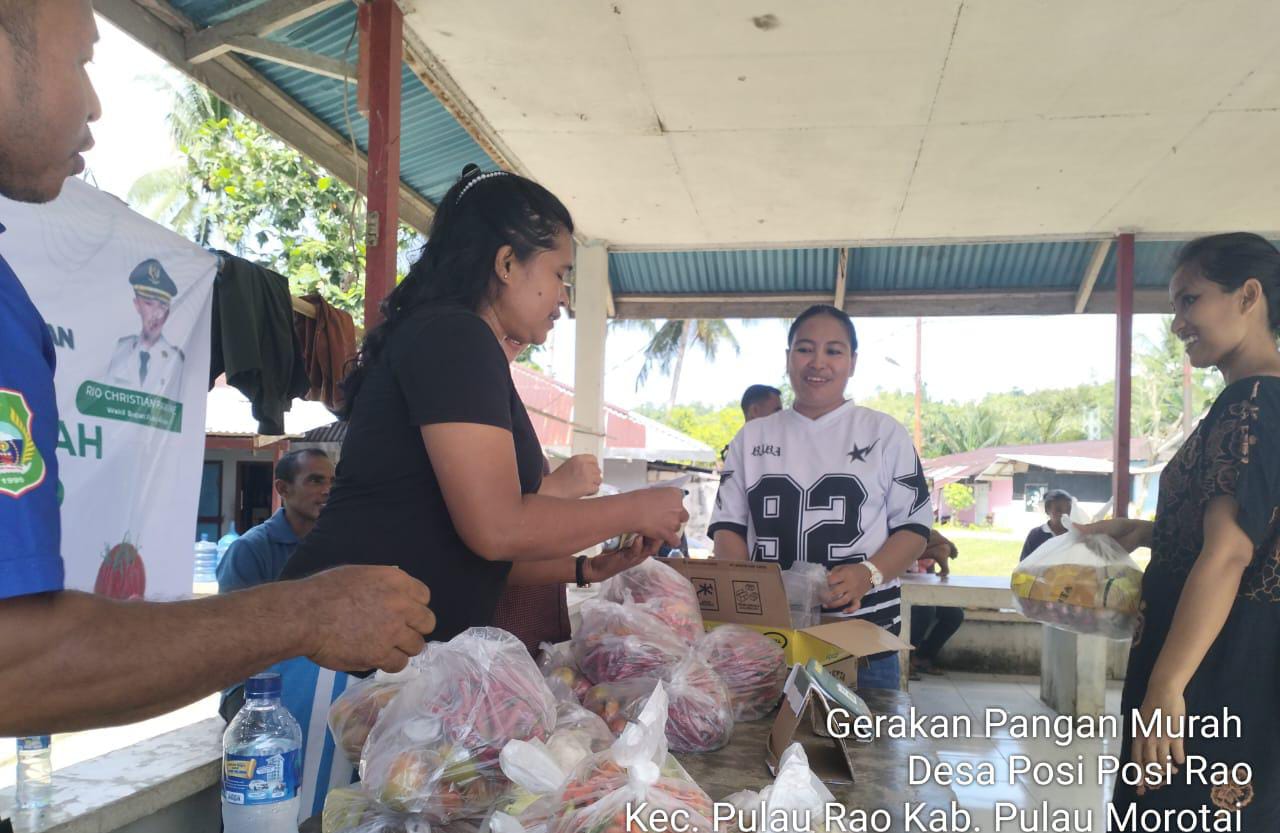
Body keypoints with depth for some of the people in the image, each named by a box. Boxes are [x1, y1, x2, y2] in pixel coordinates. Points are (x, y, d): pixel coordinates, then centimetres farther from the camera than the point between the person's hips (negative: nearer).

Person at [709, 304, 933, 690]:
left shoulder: (884, 432, 6)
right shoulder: (752, 436, 12)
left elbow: (913, 526, 3)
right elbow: (727, 523, 10)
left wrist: (868, 574, -16)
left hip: (863, 633, -1)